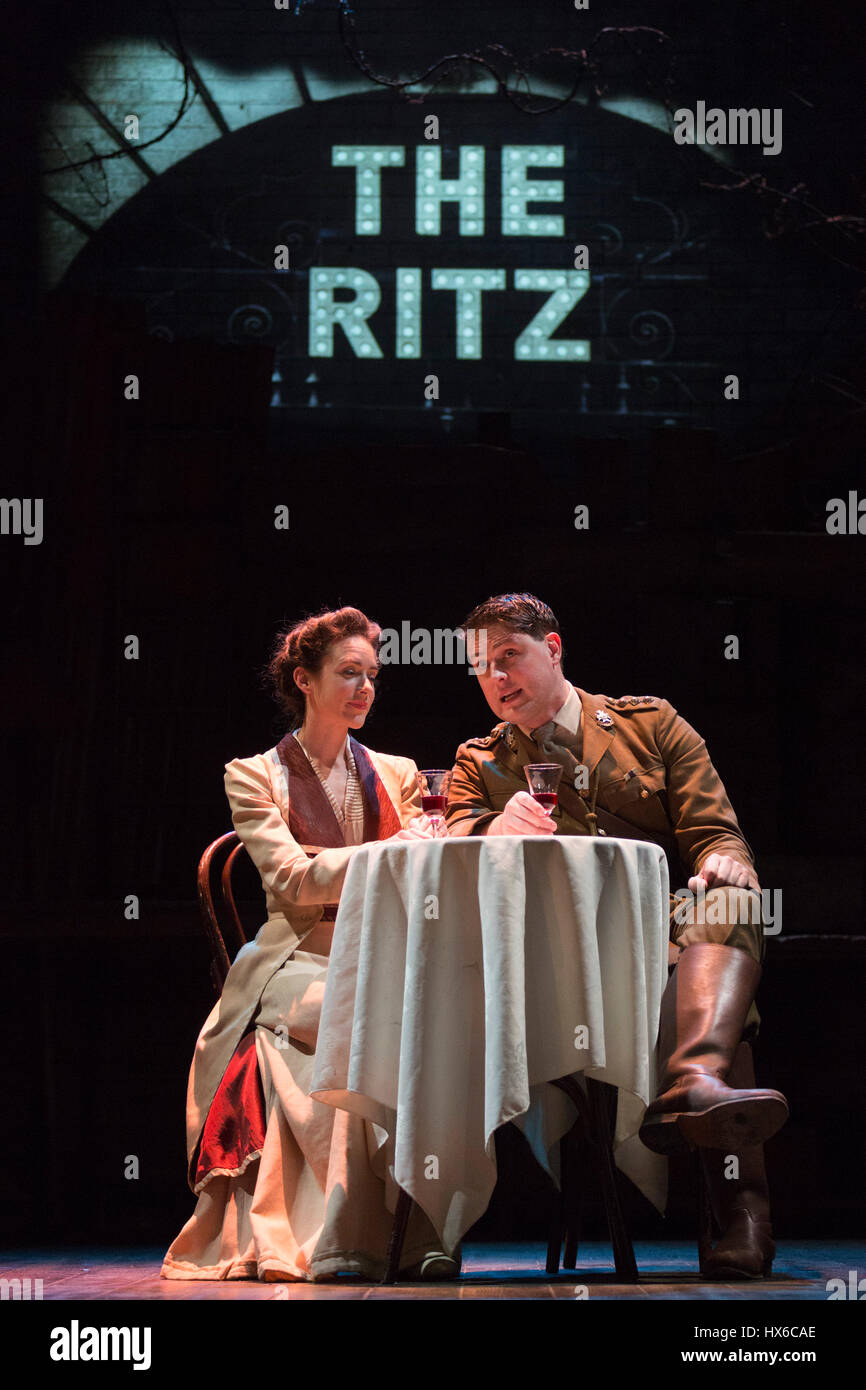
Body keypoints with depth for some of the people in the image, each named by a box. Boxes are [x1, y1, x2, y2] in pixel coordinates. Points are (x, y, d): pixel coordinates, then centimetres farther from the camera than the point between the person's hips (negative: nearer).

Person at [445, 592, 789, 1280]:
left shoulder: (649, 724, 20)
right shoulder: (480, 764, 22)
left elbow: (715, 836, 12)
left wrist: (724, 864, -15)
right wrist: (497, 832, -20)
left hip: (669, 926, 0)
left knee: (729, 903, -37)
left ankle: (693, 1085, -66)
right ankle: (740, 1203, -49)